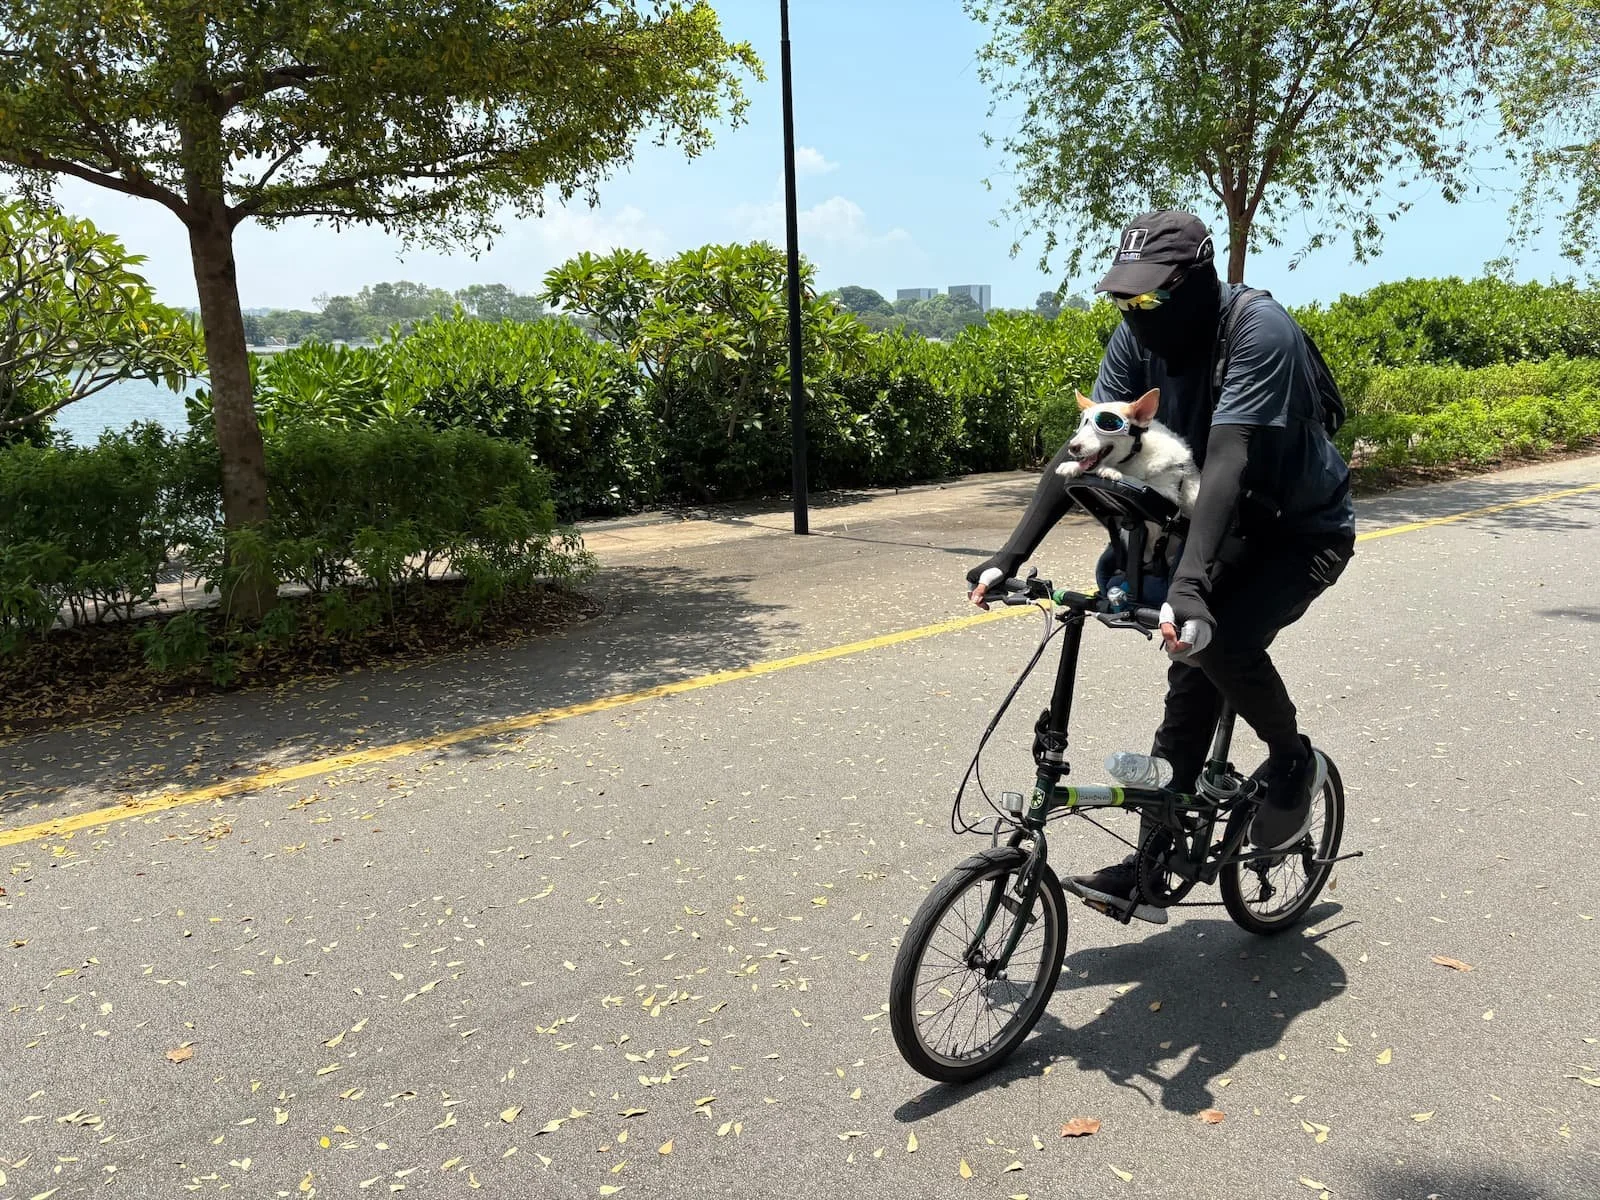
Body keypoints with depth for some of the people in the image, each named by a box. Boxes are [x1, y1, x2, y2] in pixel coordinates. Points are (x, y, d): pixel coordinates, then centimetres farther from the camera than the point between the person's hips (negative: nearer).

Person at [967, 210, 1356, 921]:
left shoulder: (1258, 331, -30)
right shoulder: (1139, 338, -11)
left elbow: (1227, 462, -41)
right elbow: (1083, 448, -15)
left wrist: (1189, 583, -51)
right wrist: (1010, 555, -24)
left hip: (1305, 529, -6)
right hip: (1230, 524, 6)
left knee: (1218, 639, -29)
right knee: (1191, 668, -2)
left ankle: (1295, 763, 3)